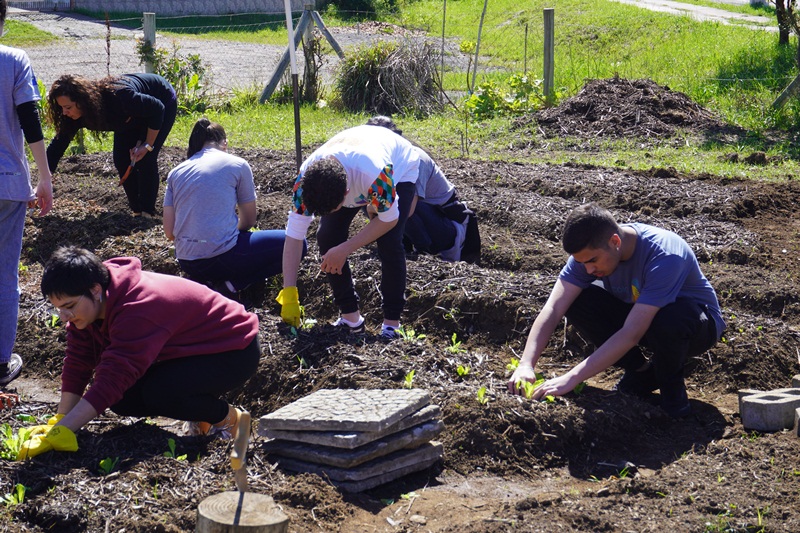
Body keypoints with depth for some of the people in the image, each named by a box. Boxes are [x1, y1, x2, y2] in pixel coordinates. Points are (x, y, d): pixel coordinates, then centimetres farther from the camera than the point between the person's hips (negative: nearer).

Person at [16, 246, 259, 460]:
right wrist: (58, 422, -13)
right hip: (192, 351, 9)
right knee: (122, 399, -11)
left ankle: (226, 417, -5)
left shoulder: (137, 312, -36)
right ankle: (200, 408, 10)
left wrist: (61, 432, -41)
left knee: (156, 393, -32)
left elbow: (111, 380, -40)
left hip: (235, 352, -9)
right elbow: (77, 362, -6)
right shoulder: (86, 304, -9)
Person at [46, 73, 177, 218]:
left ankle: (147, 212, -7)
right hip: (134, 117, 7)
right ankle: (137, 211, 8)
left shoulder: (116, 97, -43)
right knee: (121, 160, -5)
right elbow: (58, 144, -19)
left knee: (145, 159, -17)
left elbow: (157, 109, -30)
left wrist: (148, 146, -26)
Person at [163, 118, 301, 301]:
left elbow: (169, 232, 7)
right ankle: (231, 285, -3)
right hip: (221, 257, -6)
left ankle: (203, 280, 9)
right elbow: (248, 221, 8)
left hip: (186, 263, 6)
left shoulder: (176, 172, 11)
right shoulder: (237, 165, 0)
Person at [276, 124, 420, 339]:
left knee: (389, 242, -24)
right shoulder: (306, 178, -33)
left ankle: (392, 323, -8)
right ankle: (350, 317, 1)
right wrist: (288, 295, -30)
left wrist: (344, 250, -30)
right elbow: (294, 235, -27)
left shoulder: (376, 175, -47)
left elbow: (389, 219, -28)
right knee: (327, 236, -14)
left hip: (399, 168, -4)